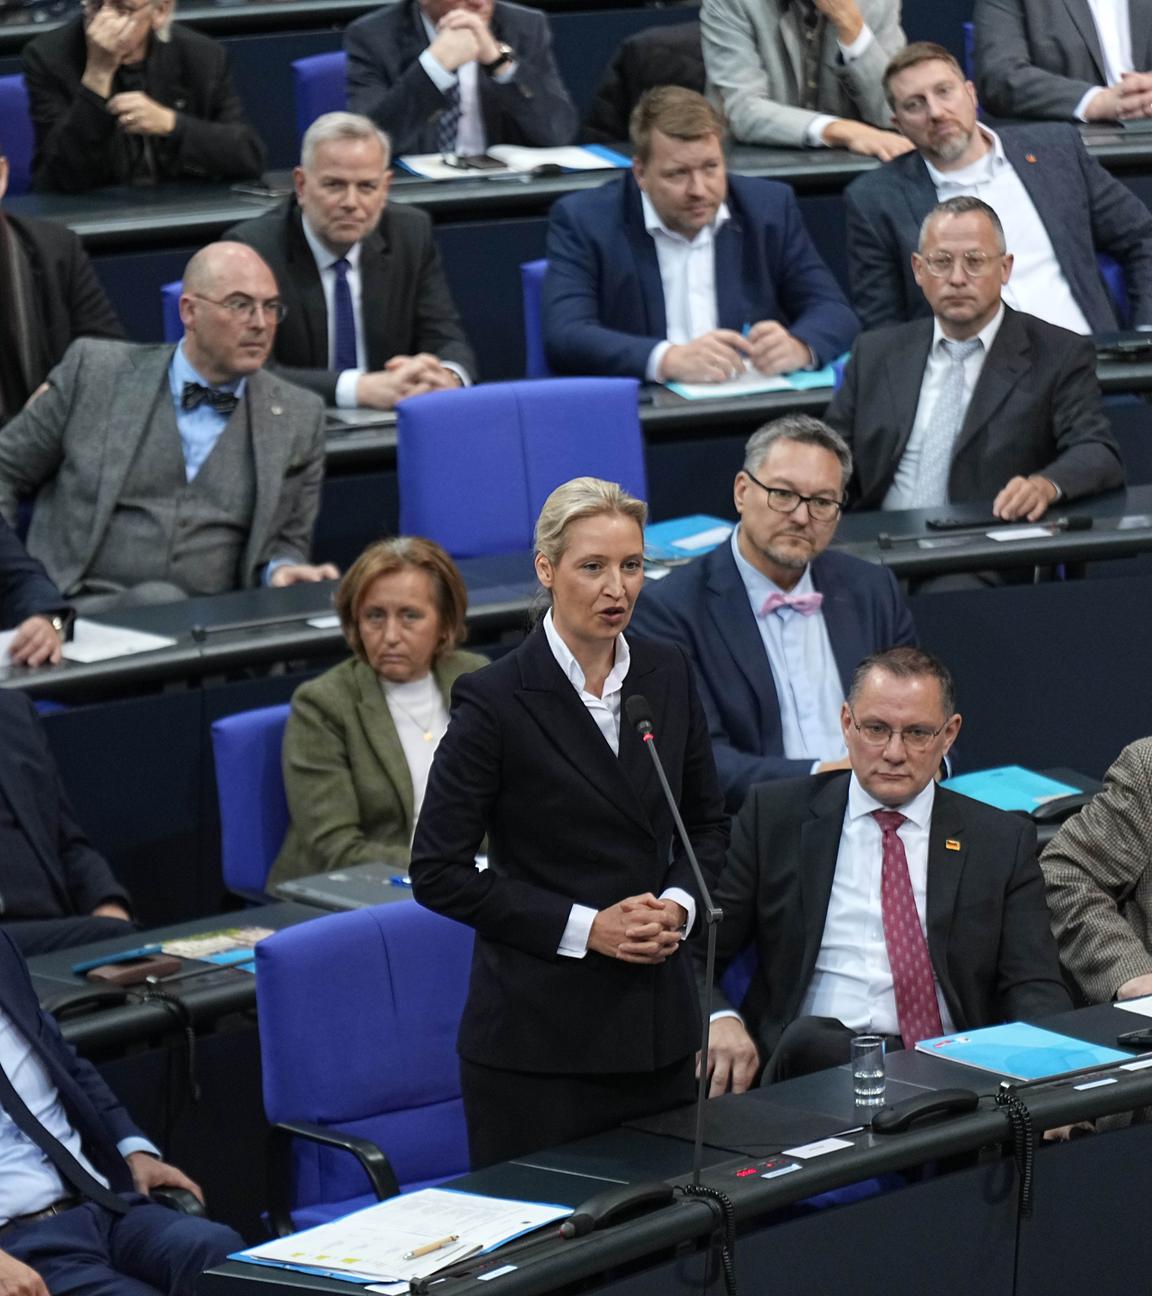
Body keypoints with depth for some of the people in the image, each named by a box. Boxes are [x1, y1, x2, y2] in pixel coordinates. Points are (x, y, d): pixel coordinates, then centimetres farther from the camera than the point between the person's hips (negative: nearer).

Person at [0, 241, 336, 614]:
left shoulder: (299, 418, 10)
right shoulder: (95, 371, 6)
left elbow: (286, 540, 20)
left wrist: (283, 570, -5)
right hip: (86, 609, -2)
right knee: (158, 599, -37)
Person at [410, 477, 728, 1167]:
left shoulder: (668, 674, 6)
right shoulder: (495, 699, -11)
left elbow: (708, 824, 17)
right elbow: (438, 873, -10)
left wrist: (677, 904, -4)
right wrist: (584, 928, -15)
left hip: (659, 1027, 5)